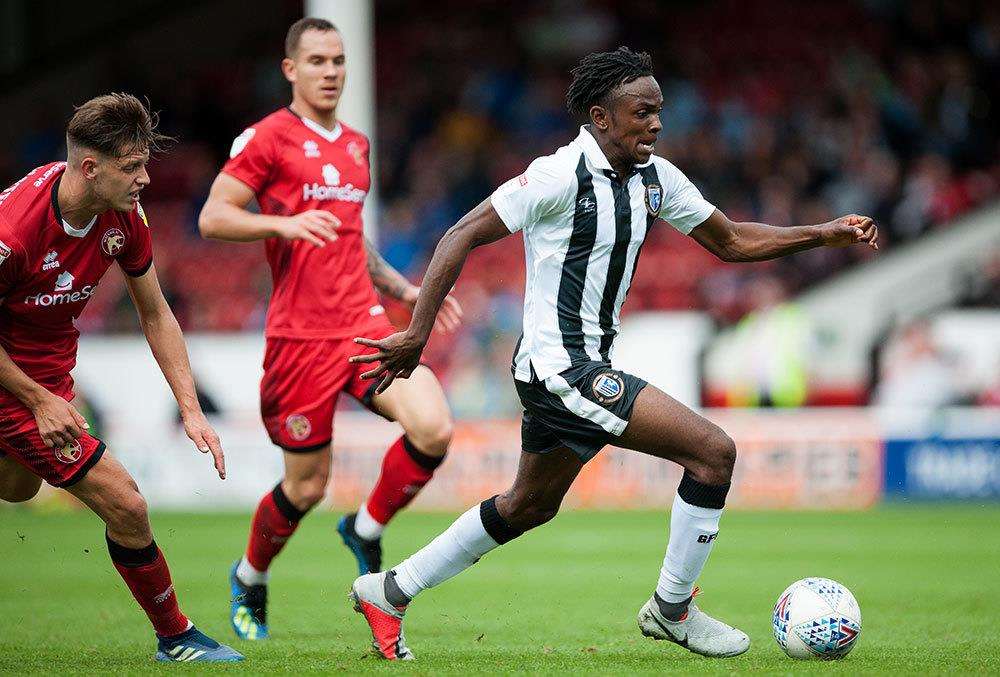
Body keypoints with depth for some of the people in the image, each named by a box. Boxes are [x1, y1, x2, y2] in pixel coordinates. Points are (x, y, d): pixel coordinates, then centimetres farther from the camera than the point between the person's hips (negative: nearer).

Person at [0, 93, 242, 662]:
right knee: (126, 507, -10)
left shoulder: (124, 216, -11)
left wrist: (191, 410, -6)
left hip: (52, 369, 8)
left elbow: (156, 315, 0)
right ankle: (176, 638, 8)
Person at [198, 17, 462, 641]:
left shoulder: (356, 145, 18)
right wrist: (283, 223, -23)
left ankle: (367, 530, 7)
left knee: (434, 429, -18)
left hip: (366, 322, 5)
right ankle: (250, 579, 31)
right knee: (307, 485, 2)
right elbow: (212, 217, -8)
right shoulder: (269, 137, -3)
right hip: (300, 333, -5)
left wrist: (406, 290, 19)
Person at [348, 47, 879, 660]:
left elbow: (732, 242, 16)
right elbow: (464, 236, -14)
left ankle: (390, 592, 31)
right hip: (560, 368, -9)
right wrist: (417, 333, -17)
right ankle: (672, 609, 1)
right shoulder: (561, 175, -17)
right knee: (714, 450, -13)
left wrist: (824, 235, 6)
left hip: (587, 366, 10)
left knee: (530, 506, 22)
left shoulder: (655, 177, 6)